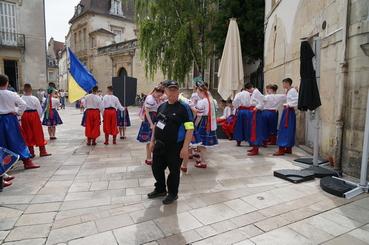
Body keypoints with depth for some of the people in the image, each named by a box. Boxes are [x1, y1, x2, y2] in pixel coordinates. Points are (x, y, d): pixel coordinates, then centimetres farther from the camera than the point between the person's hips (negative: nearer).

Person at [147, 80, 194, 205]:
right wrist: (152, 141, 14)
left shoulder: (184, 108, -13)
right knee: (156, 168, 18)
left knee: (174, 171, 10)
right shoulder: (161, 106, 8)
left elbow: (190, 129, -18)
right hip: (160, 145, 7)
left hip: (175, 147, -6)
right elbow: (156, 125, 17)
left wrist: (185, 147, -22)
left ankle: (172, 194, 33)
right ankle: (160, 189, 42)